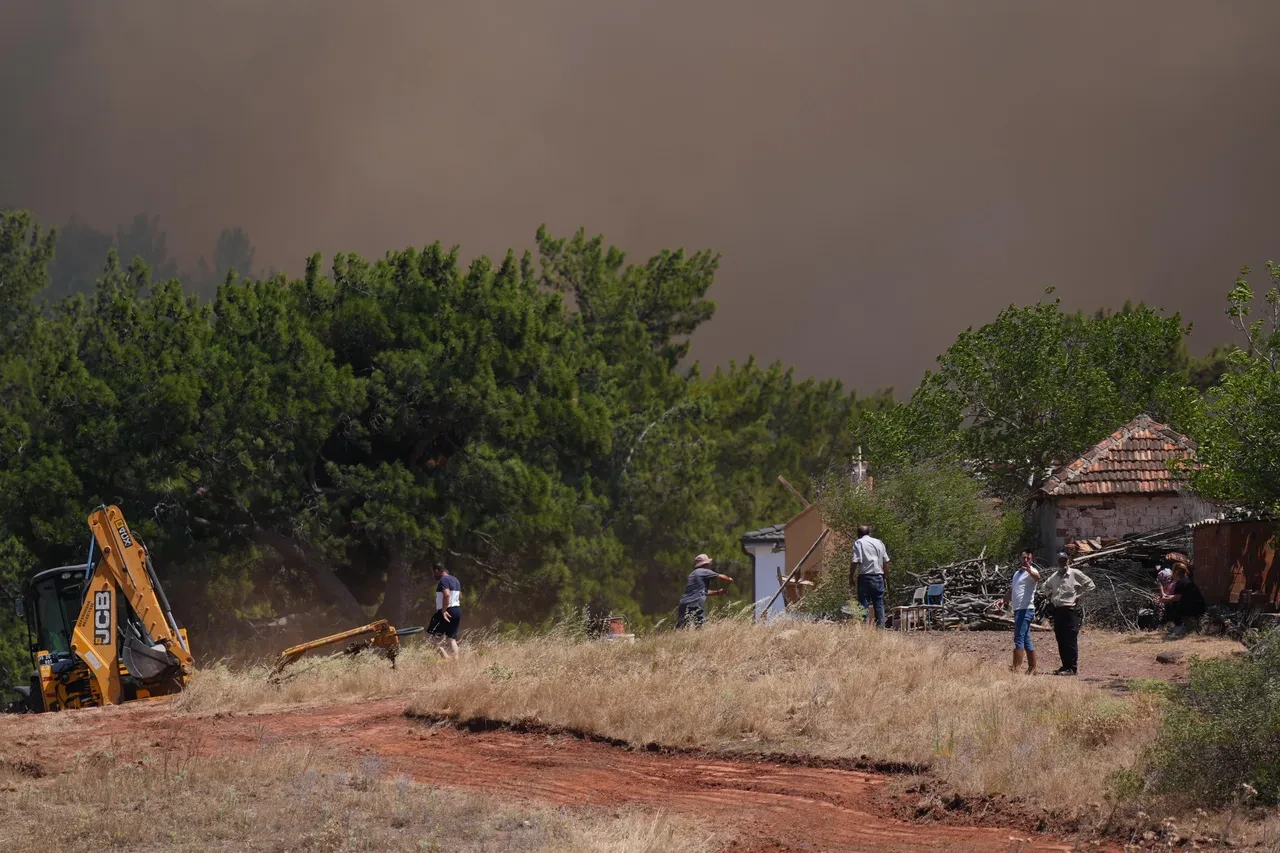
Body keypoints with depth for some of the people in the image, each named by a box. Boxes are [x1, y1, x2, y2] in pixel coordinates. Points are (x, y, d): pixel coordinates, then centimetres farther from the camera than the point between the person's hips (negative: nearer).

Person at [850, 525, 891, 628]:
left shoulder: (859, 543, -3)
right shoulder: (879, 542, 12)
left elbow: (855, 561, -12)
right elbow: (886, 561, 12)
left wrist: (851, 577, -4)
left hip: (865, 577, -4)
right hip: (878, 576, 4)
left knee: (864, 604, -2)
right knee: (879, 604, 8)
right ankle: (880, 626, 5)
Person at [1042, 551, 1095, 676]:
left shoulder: (1075, 574, -5)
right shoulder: (1054, 576, 13)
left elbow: (1090, 585, -2)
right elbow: (1046, 586, 33)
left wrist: (1079, 595, -6)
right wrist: (1050, 596, 17)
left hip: (1070, 609, -7)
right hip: (1057, 610, 7)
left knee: (1071, 640, -7)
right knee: (1061, 640, 9)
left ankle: (1072, 668, -6)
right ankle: (1065, 665, 16)